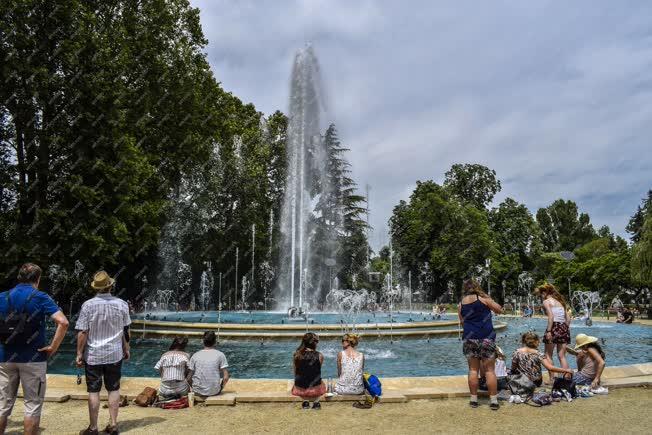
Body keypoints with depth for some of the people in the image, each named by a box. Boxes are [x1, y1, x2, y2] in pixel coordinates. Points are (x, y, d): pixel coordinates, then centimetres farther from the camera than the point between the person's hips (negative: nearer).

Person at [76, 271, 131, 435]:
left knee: (93, 391, 7)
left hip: (93, 355, -2)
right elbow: (126, 331, 3)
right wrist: (126, 350, 15)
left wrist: (79, 353, -1)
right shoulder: (121, 304, -5)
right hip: (115, 354, 2)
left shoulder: (88, 305, -12)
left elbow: (82, 332, -11)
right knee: (114, 389, 12)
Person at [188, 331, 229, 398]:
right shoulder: (220, 355, -7)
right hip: (214, 392, -2)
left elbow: (189, 377, -2)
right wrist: (221, 388, 7)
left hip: (198, 391, 2)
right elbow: (225, 378, -10)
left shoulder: (195, 356, -3)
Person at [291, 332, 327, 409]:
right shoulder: (319, 356, -11)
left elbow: (295, 373, 6)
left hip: (300, 389, 1)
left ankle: (305, 400, 16)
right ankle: (316, 401, 14)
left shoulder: (297, 355, -7)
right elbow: (317, 372, 6)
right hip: (315, 389, -1)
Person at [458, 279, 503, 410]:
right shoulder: (483, 298, -2)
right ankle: (493, 400, 5)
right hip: (486, 338, -2)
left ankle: (474, 399, 12)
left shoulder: (461, 304, 8)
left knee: (473, 369, 9)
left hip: (469, 338, 3)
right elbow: (499, 310, 7)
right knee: (489, 370, 3)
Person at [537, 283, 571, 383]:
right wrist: (566, 329, 18)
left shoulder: (546, 301, -2)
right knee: (562, 356, 11)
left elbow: (551, 316, -15)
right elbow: (568, 318, 13)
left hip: (554, 327, -6)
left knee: (548, 355, 6)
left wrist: (548, 331, -16)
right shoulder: (561, 301, 18)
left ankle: (551, 379, 4)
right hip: (564, 327, 6)